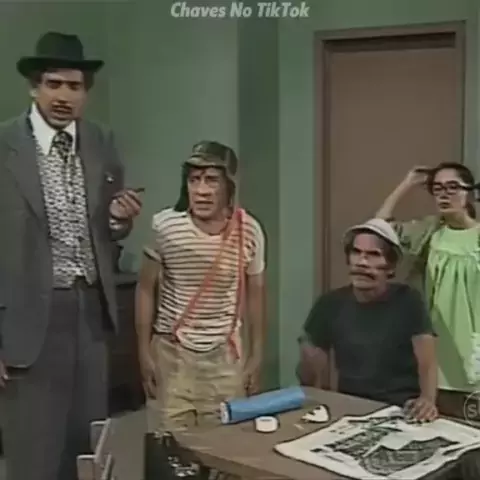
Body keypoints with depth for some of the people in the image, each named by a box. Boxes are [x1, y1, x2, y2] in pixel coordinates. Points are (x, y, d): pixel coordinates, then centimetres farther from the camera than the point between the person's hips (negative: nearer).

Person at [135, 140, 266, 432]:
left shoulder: (249, 231, -8)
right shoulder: (165, 226, -11)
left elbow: (255, 295, 4)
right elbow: (147, 289, 0)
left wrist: (256, 356, 5)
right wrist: (144, 351, -1)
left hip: (225, 354, 1)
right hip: (171, 351, -1)